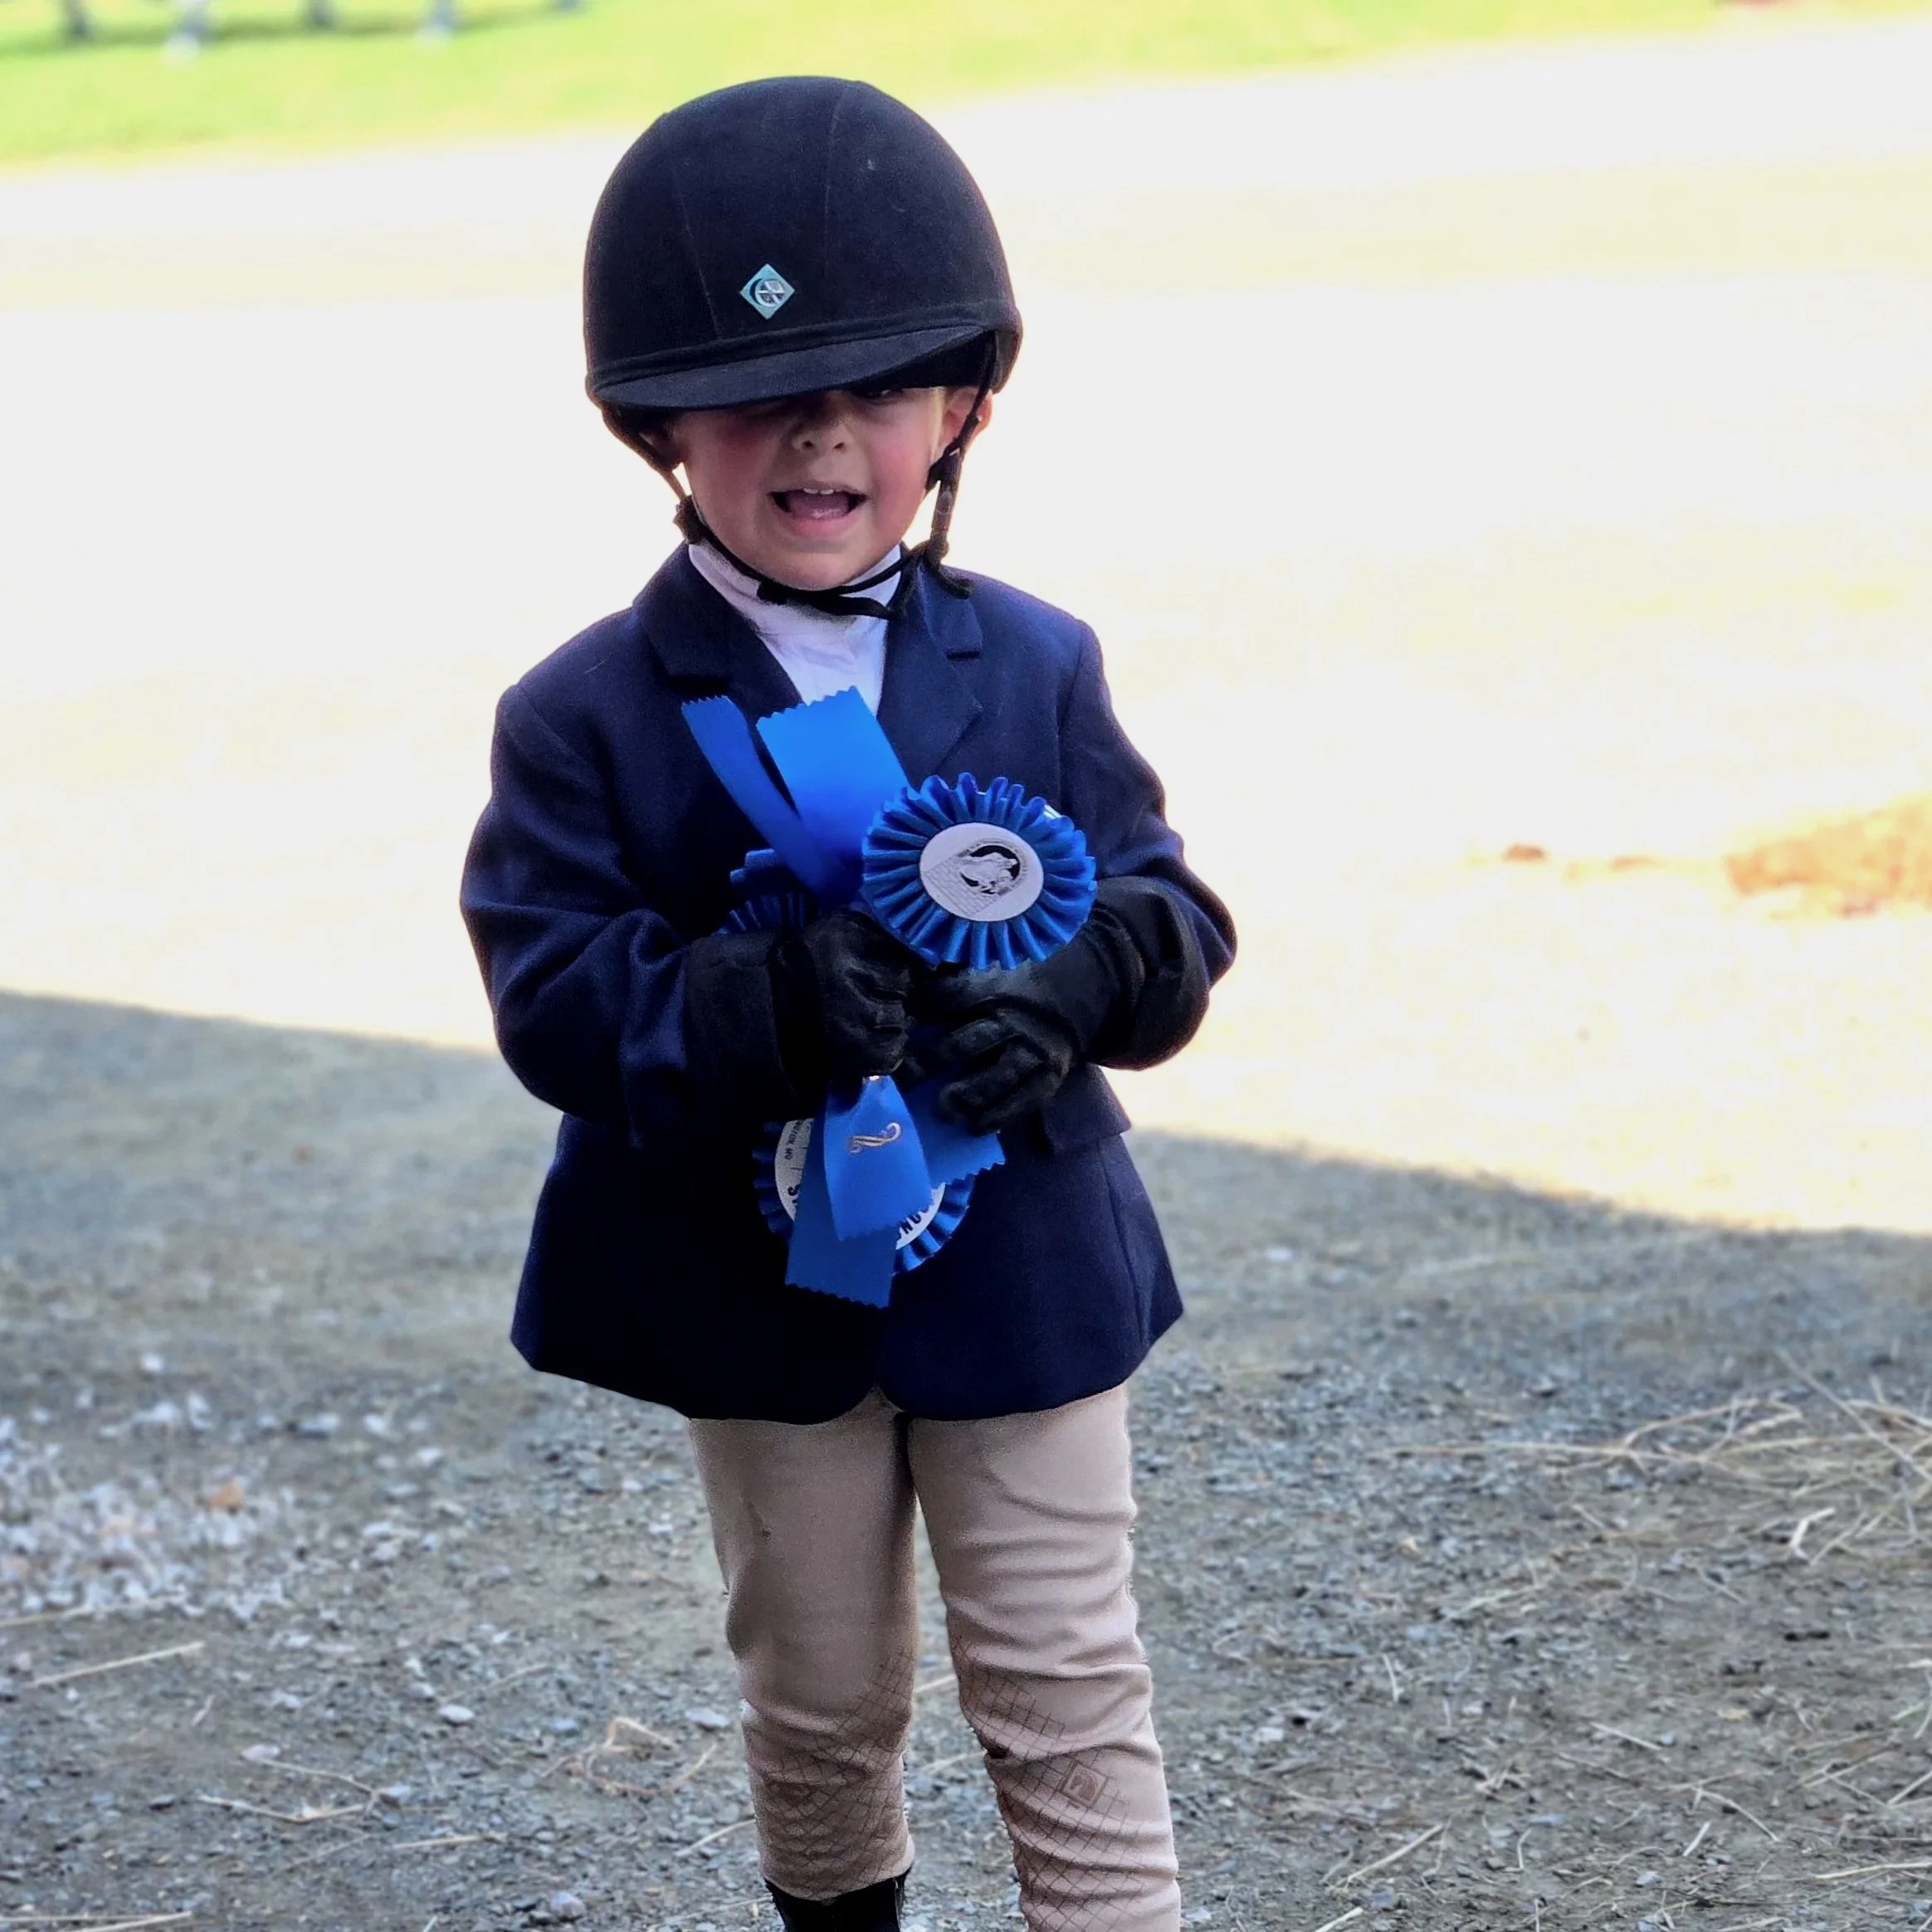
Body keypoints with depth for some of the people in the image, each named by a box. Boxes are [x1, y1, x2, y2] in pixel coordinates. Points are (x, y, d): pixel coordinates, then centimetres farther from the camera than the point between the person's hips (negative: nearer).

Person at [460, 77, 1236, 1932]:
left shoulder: (1035, 668, -3)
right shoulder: (588, 715, -10)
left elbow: (1165, 910, -2)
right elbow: (558, 996, -16)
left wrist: (1078, 984, -25)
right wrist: (764, 1003, -34)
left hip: (1020, 1267, 0)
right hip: (759, 1284, 0)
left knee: (1064, 1687, 5)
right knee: (819, 1688, 17)